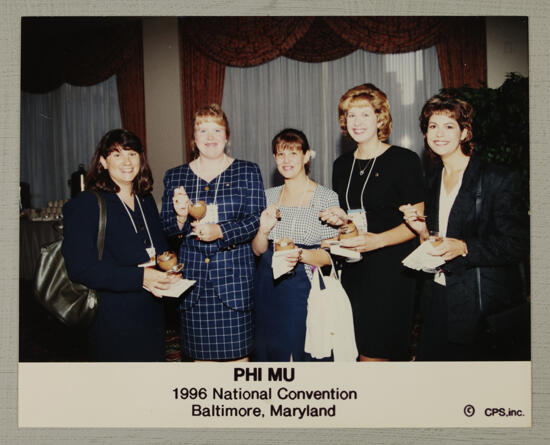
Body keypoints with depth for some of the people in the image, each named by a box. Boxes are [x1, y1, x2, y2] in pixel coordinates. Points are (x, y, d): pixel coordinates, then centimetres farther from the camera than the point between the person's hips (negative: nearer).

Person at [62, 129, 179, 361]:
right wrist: (140, 277, -25)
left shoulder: (146, 201, 11)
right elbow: (80, 268, -17)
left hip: (152, 316, 6)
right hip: (113, 319, -6)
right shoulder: (83, 205, -9)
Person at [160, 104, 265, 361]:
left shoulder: (248, 172, 5)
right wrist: (180, 217, -12)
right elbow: (165, 229, 10)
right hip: (192, 275, 2)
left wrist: (221, 232, -19)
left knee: (236, 350, 2)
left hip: (234, 274, -2)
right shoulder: (175, 176, 11)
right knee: (200, 352, 8)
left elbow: (256, 220, -3)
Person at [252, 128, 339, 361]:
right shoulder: (269, 196, 8)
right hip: (268, 288, 4)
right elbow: (257, 250, 9)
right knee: (269, 350, 12)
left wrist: (301, 255, -23)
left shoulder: (327, 197, -4)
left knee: (299, 351, -1)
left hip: (304, 288, -4)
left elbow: (332, 255, -6)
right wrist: (263, 231, -11)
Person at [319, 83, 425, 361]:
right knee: (361, 351, 4)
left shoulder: (404, 160, -4)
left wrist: (376, 240, -22)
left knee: (374, 354, -5)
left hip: (391, 269, -5)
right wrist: (340, 219, 0)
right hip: (354, 270, 5)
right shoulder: (342, 165, 13)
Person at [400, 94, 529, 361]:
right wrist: (423, 232, -3)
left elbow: (518, 245, -12)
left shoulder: (499, 179, -8)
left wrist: (464, 248, -23)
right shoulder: (433, 181, 12)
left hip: (480, 307, -5)